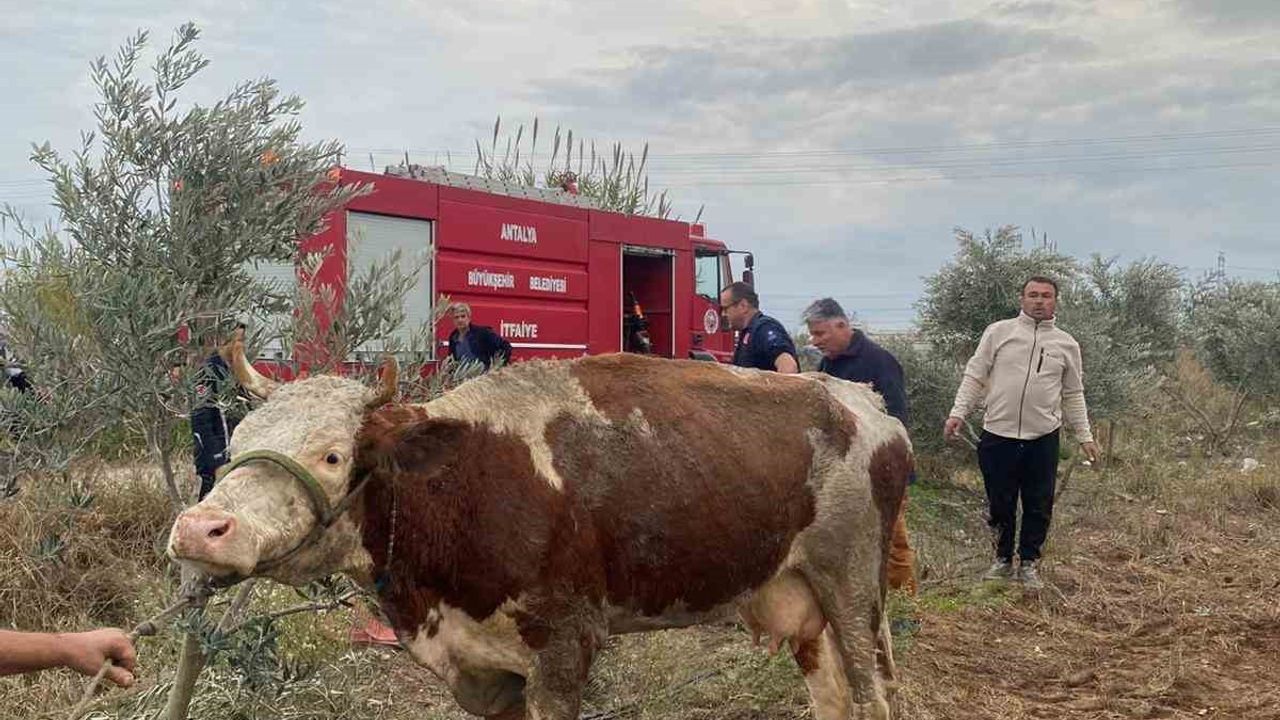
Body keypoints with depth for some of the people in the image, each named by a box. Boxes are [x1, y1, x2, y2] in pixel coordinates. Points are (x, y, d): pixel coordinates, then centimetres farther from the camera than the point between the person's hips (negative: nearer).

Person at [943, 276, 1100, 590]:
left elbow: (1073, 396, 14)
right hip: (998, 434, -1)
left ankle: (1028, 564, 23)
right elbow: (975, 376, 3)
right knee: (1000, 504, 9)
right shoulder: (998, 332, 3)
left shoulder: (1066, 344, 8)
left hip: (1043, 438, 1)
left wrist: (1085, 436, 11)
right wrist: (958, 413, -7)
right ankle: (1003, 560, 27)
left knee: (1038, 507, 7)